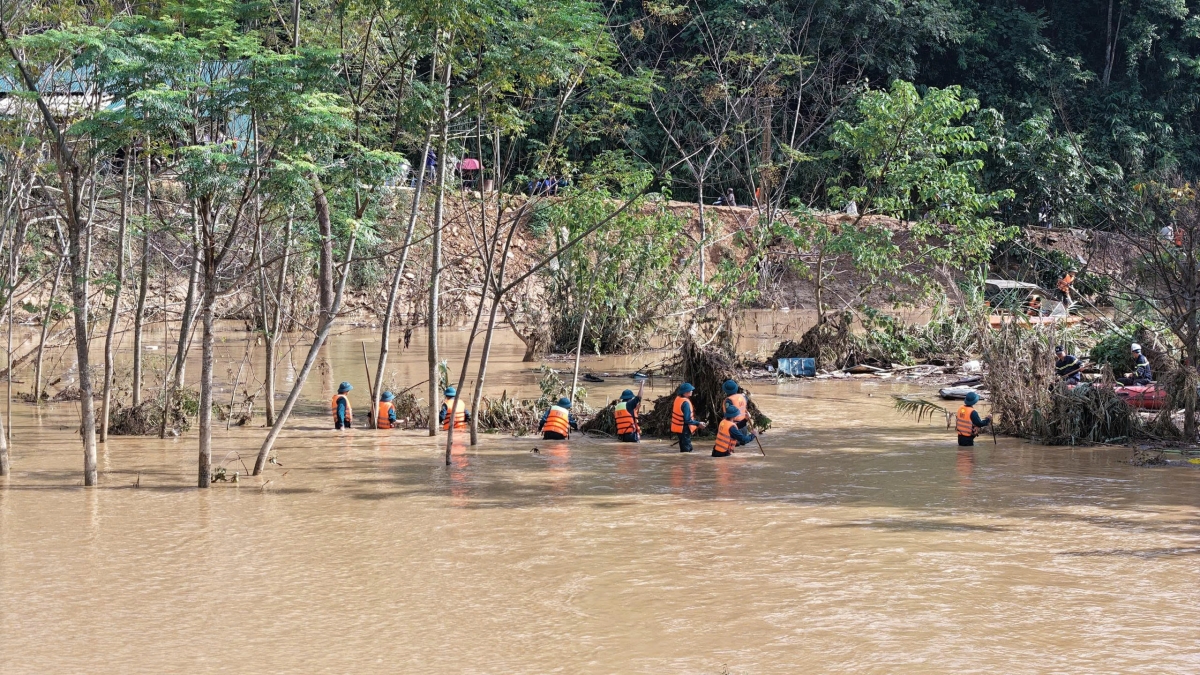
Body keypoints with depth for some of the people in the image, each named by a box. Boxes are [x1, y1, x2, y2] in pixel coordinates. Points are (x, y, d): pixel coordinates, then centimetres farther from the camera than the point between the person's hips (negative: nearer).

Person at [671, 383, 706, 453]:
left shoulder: (677, 398, 2)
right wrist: (698, 424, -19)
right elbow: (687, 420, -27)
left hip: (679, 428, 9)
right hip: (684, 429, -9)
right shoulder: (685, 403, -26)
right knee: (686, 449, -1)